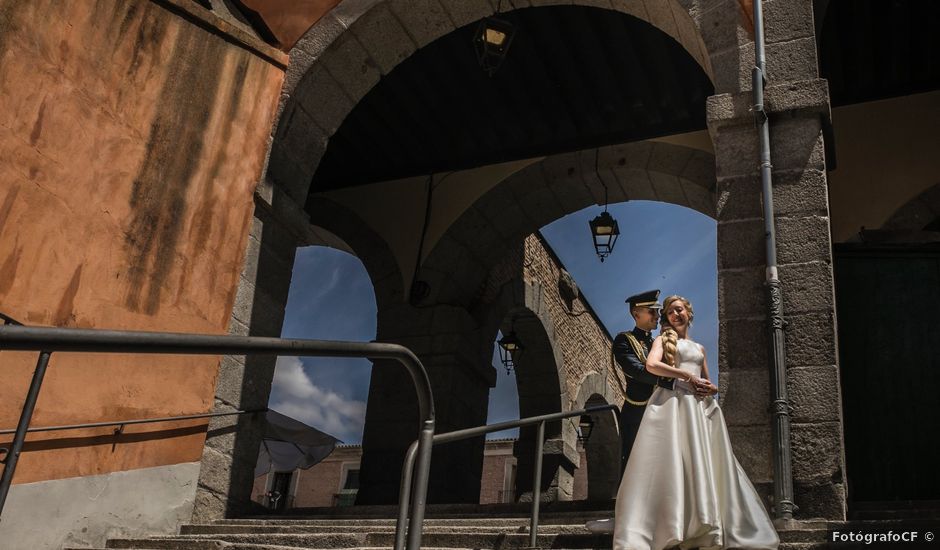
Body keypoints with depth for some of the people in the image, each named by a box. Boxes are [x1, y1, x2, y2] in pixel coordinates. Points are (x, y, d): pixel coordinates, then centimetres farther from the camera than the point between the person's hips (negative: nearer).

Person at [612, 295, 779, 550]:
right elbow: (652, 365, -8)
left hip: (700, 407, 6)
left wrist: (711, 388, 3)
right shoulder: (663, 339, 13)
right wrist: (688, 377, -9)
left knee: (703, 466, -5)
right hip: (673, 402, -6)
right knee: (672, 464, -18)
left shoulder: (699, 348, 29)